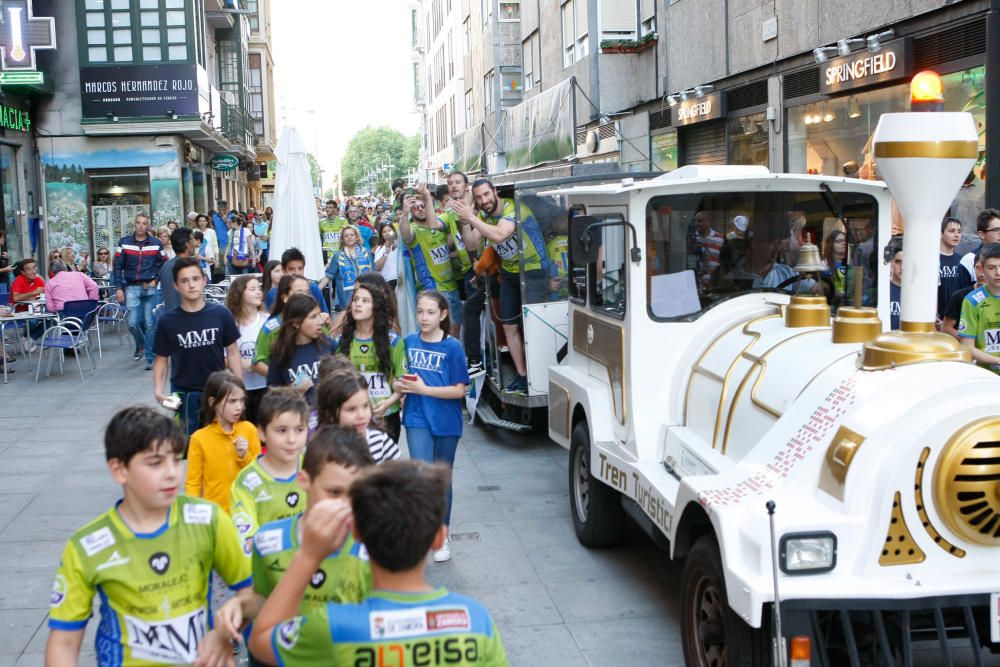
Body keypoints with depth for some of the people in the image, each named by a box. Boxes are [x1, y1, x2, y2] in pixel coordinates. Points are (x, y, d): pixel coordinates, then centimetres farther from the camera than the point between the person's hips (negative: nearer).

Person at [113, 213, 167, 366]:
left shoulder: (156, 244, 3)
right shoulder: (124, 243, 4)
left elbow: (163, 264, 8)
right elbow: (118, 266, 3)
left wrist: (155, 280, -5)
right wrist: (118, 288, -3)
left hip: (150, 288, -1)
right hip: (131, 288, 1)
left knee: (149, 323, -1)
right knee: (132, 322, -5)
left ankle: (150, 358, 5)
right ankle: (140, 345, 25)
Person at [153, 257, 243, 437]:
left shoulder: (221, 314, -5)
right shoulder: (167, 321, -5)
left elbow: (233, 353, 2)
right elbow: (161, 359, 3)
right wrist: (158, 390, -11)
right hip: (183, 394, 0)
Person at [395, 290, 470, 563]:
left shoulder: (452, 347, -8)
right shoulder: (409, 342, 2)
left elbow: (459, 390, -10)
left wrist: (423, 389, -18)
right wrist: (401, 385, -8)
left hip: (446, 423, -1)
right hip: (417, 420, 1)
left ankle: (442, 537, 26)